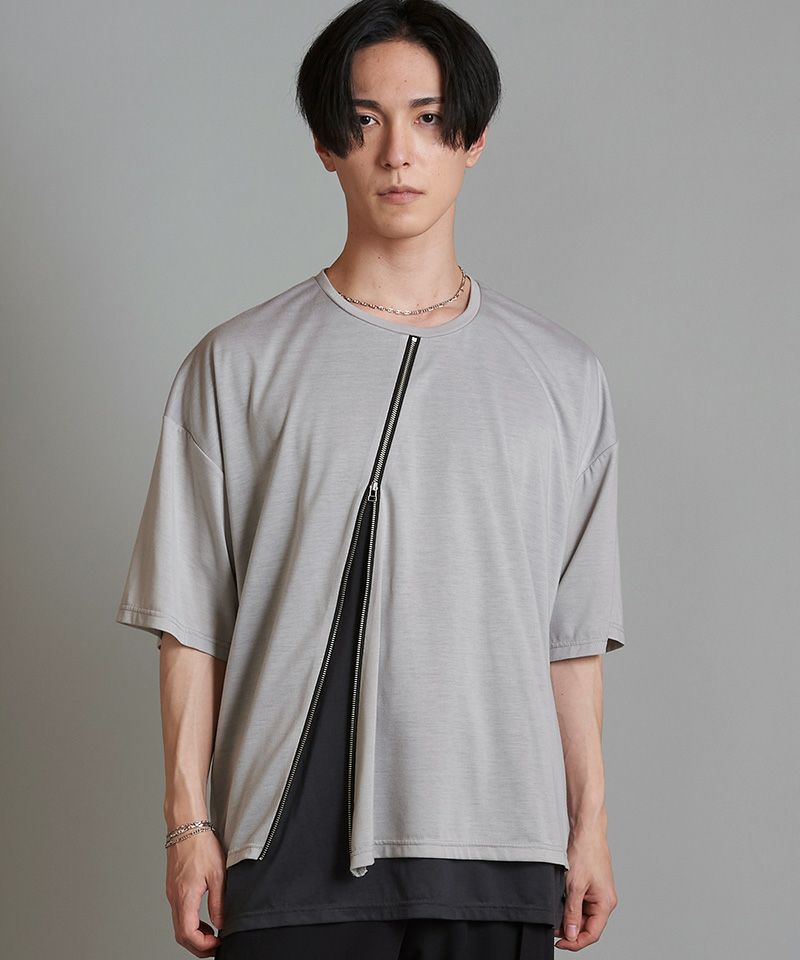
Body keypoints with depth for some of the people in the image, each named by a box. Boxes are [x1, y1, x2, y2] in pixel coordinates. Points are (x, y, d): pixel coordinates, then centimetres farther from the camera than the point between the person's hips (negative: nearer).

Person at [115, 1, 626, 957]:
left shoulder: (561, 374, 8)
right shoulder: (237, 365, 3)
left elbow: (572, 631, 9)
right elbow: (192, 621, 3)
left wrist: (589, 823, 8)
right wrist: (188, 821, -1)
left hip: (497, 843, 2)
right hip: (294, 842, -1)